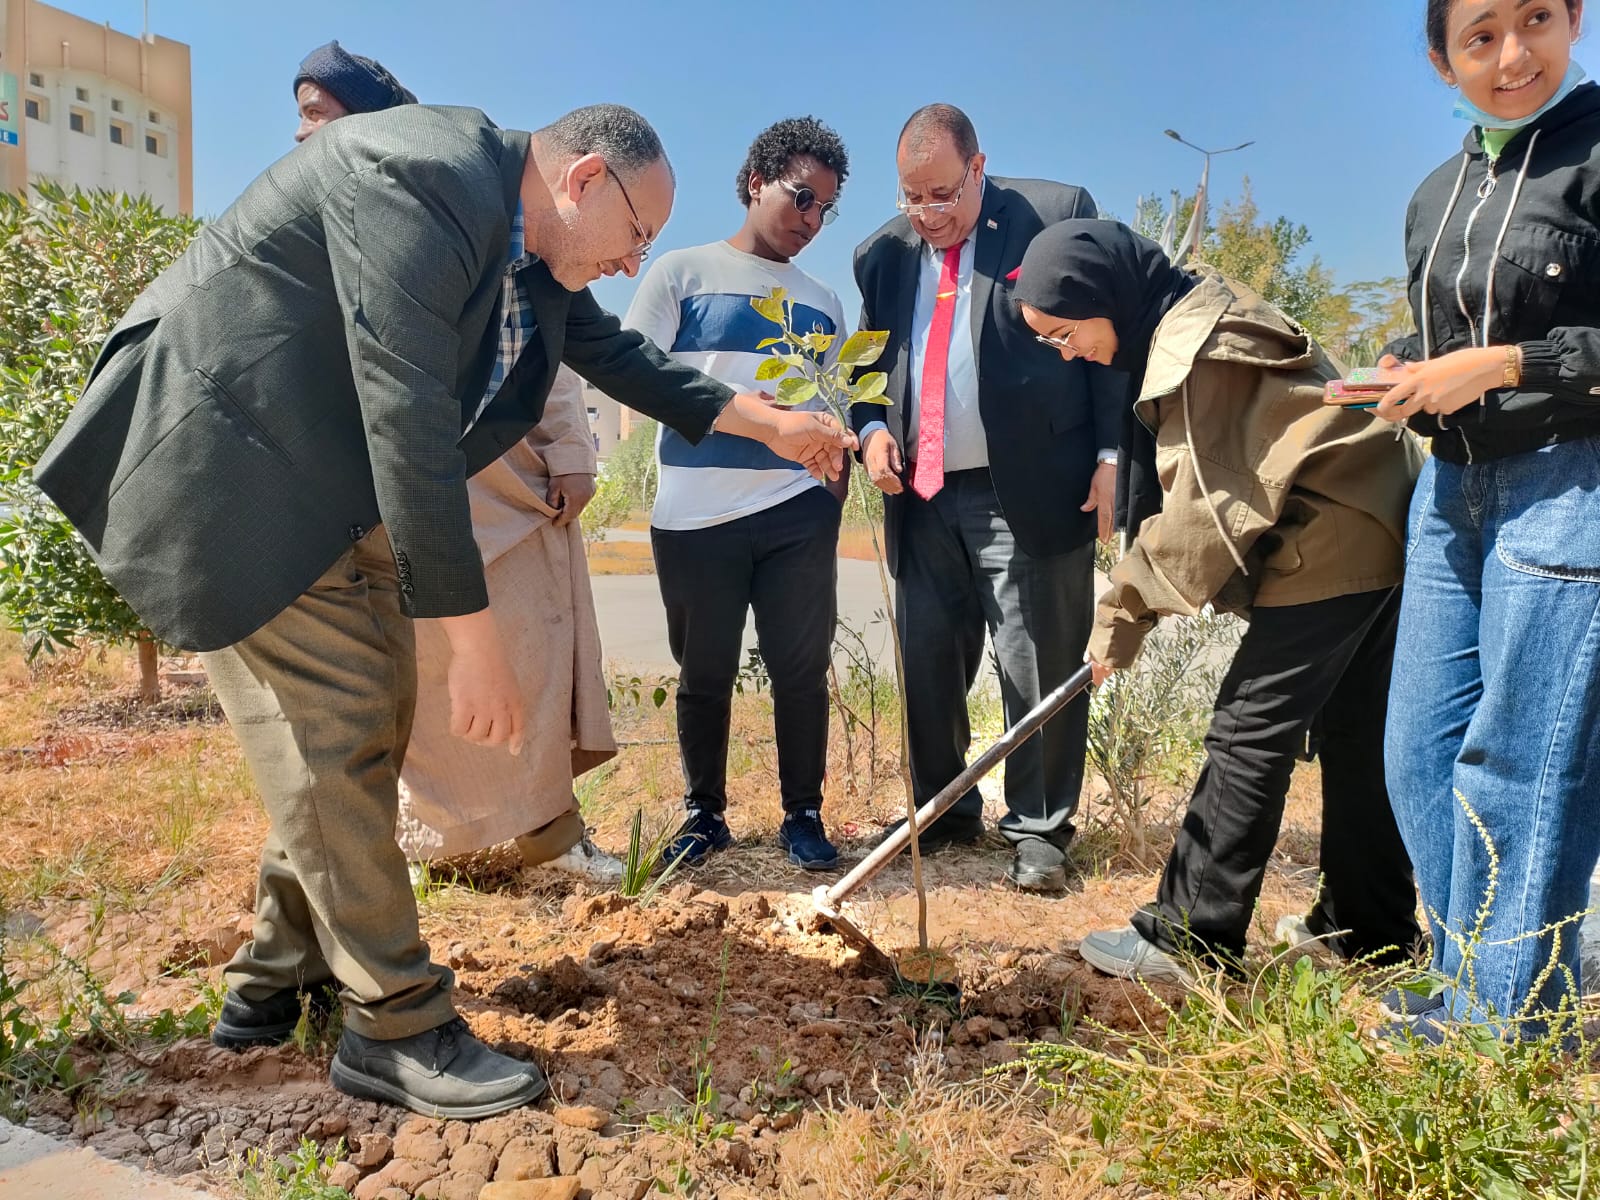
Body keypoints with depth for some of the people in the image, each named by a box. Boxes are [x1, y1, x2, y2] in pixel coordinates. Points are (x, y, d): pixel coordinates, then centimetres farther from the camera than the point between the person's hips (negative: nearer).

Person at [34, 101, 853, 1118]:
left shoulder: (527, 247, 5)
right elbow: (409, 418, -30)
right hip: (229, 463, -10)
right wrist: (472, 634, -28)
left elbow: (616, 352, 19)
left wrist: (765, 424, 18)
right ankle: (396, 1024, 3)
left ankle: (278, 978, 25)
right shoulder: (428, 183, -25)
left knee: (376, 717, 10)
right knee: (336, 729, -10)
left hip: (336, 482, 10)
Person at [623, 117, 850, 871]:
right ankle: (705, 814, 22)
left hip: (798, 511, 3)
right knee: (704, 675, 7)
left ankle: (803, 815, 18)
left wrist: (838, 492, 6)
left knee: (802, 670, 4)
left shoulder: (822, 302, 16)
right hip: (695, 516, -3)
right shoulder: (683, 272, 4)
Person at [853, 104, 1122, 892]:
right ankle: (943, 810, 30)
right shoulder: (883, 252, 12)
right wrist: (871, 429, 1)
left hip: (1029, 491, -4)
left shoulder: (1058, 214, -2)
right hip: (923, 497, 5)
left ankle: (1037, 832, 15)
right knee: (927, 663, 12)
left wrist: (1111, 456, -8)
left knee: (1039, 668, 1)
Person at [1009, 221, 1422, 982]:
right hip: (1375, 533, 10)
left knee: (1247, 734, -7)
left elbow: (1205, 505, -19)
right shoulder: (1196, 324, 13)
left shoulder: (1196, 344, -17)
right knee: (1354, 735, 15)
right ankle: (1370, 928, 26)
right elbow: (1228, 478, 14)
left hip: (1332, 544, -10)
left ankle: (1186, 939, 0)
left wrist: (1124, 610, -11)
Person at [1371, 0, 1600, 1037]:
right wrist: (1408, 376, 4)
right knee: (1422, 752, 8)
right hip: (1452, 488, 8)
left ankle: (1502, 1014, 14)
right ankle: (1475, 983, 25)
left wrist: (1500, 365, -16)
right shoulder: (1436, 198, 15)